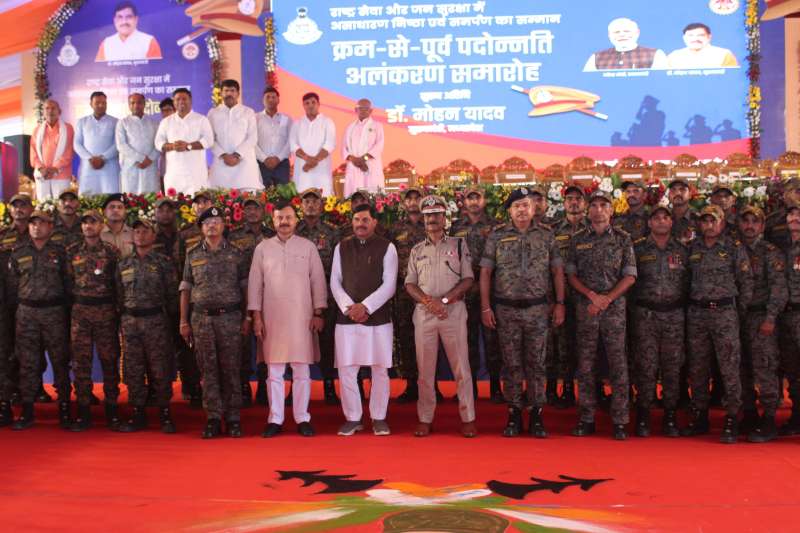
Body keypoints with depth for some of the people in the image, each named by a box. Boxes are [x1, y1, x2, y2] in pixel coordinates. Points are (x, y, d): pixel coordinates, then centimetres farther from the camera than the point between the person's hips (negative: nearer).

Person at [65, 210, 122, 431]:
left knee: (109, 360, 2)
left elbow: (120, 281, 4)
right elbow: (67, 281, 11)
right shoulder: (72, 252, 8)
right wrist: (76, 301, 3)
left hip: (106, 311, -1)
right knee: (81, 361, 2)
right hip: (80, 311, 1)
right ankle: (83, 412, 10)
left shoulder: (112, 251, 4)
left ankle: (111, 411, 11)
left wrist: (117, 307, -1)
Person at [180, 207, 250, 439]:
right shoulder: (193, 255, 10)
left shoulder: (235, 254, 6)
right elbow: (185, 289, 10)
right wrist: (183, 321, 4)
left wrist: (247, 317, -1)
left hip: (230, 317, -1)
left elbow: (245, 287, 6)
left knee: (231, 369, 0)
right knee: (208, 370, 3)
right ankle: (213, 419, 9)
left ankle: (233, 419, 7)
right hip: (201, 318, 1)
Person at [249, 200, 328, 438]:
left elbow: (318, 281, 4)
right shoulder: (262, 248, 7)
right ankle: (275, 419, 12)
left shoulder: (308, 247, 5)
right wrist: (256, 316, 0)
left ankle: (302, 418, 11)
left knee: (301, 371, 3)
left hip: (302, 318, -1)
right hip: (272, 318, 1)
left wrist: (318, 313, -2)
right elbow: (255, 284, 6)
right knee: (274, 371, 5)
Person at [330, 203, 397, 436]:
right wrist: (349, 307, -9)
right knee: (346, 370, 2)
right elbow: (335, 282, 7)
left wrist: (365, 306, -14)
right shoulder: (341, 248, 10)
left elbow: (389, 284, -5)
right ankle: (352, 418, 15)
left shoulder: (387, 247, 2)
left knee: (380, 370, 4)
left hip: (378, 319, -2)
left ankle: (379, 418, 18)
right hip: (346, 319, 2)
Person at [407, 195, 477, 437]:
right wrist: (429, 301, -10)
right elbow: (410, 284, 9)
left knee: (461, 366, -3)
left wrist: (444, 300, -13)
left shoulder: (459, 245, 7)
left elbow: (468, 279, -1)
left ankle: (468, 419, 3)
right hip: (423, 312, 2)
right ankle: (425, 419, 11)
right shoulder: (416, 250, 15)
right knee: (425, 368, 4)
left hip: (454, 310, -2)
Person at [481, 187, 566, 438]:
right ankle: (514, 414, 14)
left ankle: (536, 414, 12)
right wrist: (485, 307, -4)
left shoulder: (546, 235, 4)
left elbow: (557, 271, 5)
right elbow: (485, 272, 1)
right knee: (511, 363, 5)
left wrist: (560, 304, -1)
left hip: (538, 309, 0)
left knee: (536, 362, 4)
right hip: (506, 309, 0)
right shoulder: (497, 236, 2)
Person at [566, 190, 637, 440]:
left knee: (618, 363, -2)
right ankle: (586, 418, 10)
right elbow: (571, 274, 6)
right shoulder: (577, 240, 8)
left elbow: (630, 276, 1)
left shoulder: (623, 239, 5)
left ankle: (619, 421, 4)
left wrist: (606, 299, -10)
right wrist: (592, 295, -9)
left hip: (615, 307, -1)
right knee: (586, 364, 3)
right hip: (585, 307, 1)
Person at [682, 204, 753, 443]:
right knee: (697, 368, 8)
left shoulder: (735, 248, 1)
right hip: (696, 313, 4)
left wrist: (740, 312, 1)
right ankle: (699, 417, 18)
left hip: (725, 312, -4)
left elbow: (746, 282, 2)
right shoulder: (692, 248, 10)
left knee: (729, 367, -5)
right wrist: (691, 304, 9)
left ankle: (731, 421, 1)